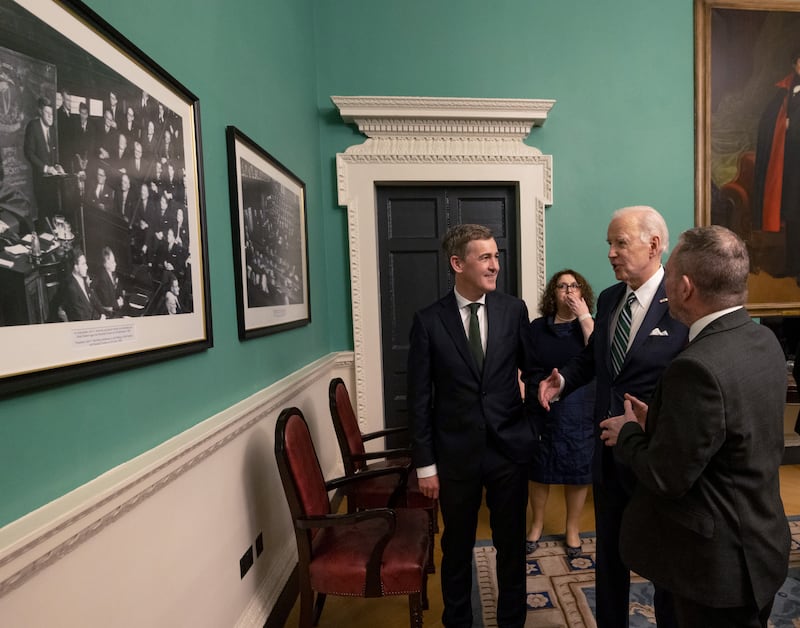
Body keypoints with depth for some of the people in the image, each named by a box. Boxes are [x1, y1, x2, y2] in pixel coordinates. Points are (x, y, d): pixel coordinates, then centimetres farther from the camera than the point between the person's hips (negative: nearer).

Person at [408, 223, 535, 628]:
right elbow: (419, 398, -5)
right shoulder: (428, 321, -8)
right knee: (457, 547, 18)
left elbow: (533, 366, 5)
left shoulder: (513, 310, -3)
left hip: (509, 447, 1)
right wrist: (424, 463, -4)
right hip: (456, 453, -1)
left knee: (512, 545, 18)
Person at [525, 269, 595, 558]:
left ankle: (573, 528, 31)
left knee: (577, 470, 10)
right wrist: (522, 395, -7)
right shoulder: (537, 326, 3)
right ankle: (537, 523, 32)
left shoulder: (588, 324, 1)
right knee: (538, 468, 11)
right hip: (540, 410, 1)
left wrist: (584, 317, -17)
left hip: (578, 412, 0)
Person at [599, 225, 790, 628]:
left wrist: (628, 434, -10)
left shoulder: (698, 367, -32)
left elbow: (667, 478, -26)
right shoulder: (764, 341, -3)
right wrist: (658, 423, 3)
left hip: (719, 562, -8)